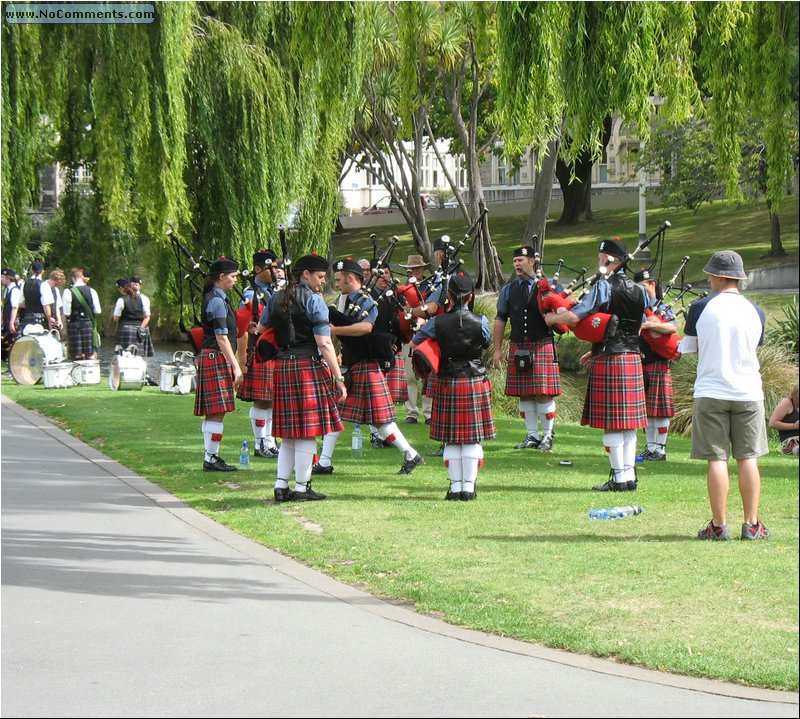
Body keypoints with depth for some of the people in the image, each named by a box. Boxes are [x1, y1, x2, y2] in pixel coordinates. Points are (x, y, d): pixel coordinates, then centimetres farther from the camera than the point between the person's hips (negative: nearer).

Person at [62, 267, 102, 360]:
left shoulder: (68, 292, -8)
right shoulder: (91, 291, -1)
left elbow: (66, 313, -9)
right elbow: (98, 311, 0)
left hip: (74, 325, -2)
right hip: (89, 324, 2)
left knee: (77, 355, 3)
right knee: (91, 354, 3)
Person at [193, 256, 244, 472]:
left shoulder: (214, 298, 16)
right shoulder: (217, 301, -15)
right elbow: (222, 338, -18)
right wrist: (235, 366, -19)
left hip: (210, 358, 10)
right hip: (217, 358, -10)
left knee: (213, 413, 12)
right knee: (217, 412, -8)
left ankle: (211, 456, 17)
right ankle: (211, 459, -5)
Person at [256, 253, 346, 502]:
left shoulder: (276, 299, 10)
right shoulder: (314, 301, -9)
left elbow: (260, 331, 19)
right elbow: (324, 344, -14)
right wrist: (338, 378, -13)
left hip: (282, 367, 7)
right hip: (309, 366, -7)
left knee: (289, 433, 13)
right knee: (307, 433, 0)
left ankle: (281, 486, 12)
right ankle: (301, 488, 3)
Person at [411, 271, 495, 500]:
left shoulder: (437, 323, -8)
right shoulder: (480, 321, -7)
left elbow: (414, 343, 4)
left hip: (447, 383, 0)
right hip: (476, 382, 0)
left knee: (451, 440, 8)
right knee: (472, 438, 5)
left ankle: (455, 486, 9)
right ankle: (469, 487, 5)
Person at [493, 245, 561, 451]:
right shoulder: (508, 290, 10)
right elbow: (500, 320, 11)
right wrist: (497, 349, 7)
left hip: (542, 346, -3)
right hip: (518, 347, 3)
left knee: (544, 393, -4)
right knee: (524, 394, 5)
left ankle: (547, 435, 7)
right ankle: (532, 436, 14)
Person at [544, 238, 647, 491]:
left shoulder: (604, 286, -12)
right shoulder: (638, 290, 12)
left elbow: (574, 317, -19)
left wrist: (552, 318, 3)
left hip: (609, 361, -7)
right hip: (633, 359, 7)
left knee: (611, 423, -2)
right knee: (628, 422, 10)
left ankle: (619, 477, -1)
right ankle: (630, 475, 11)